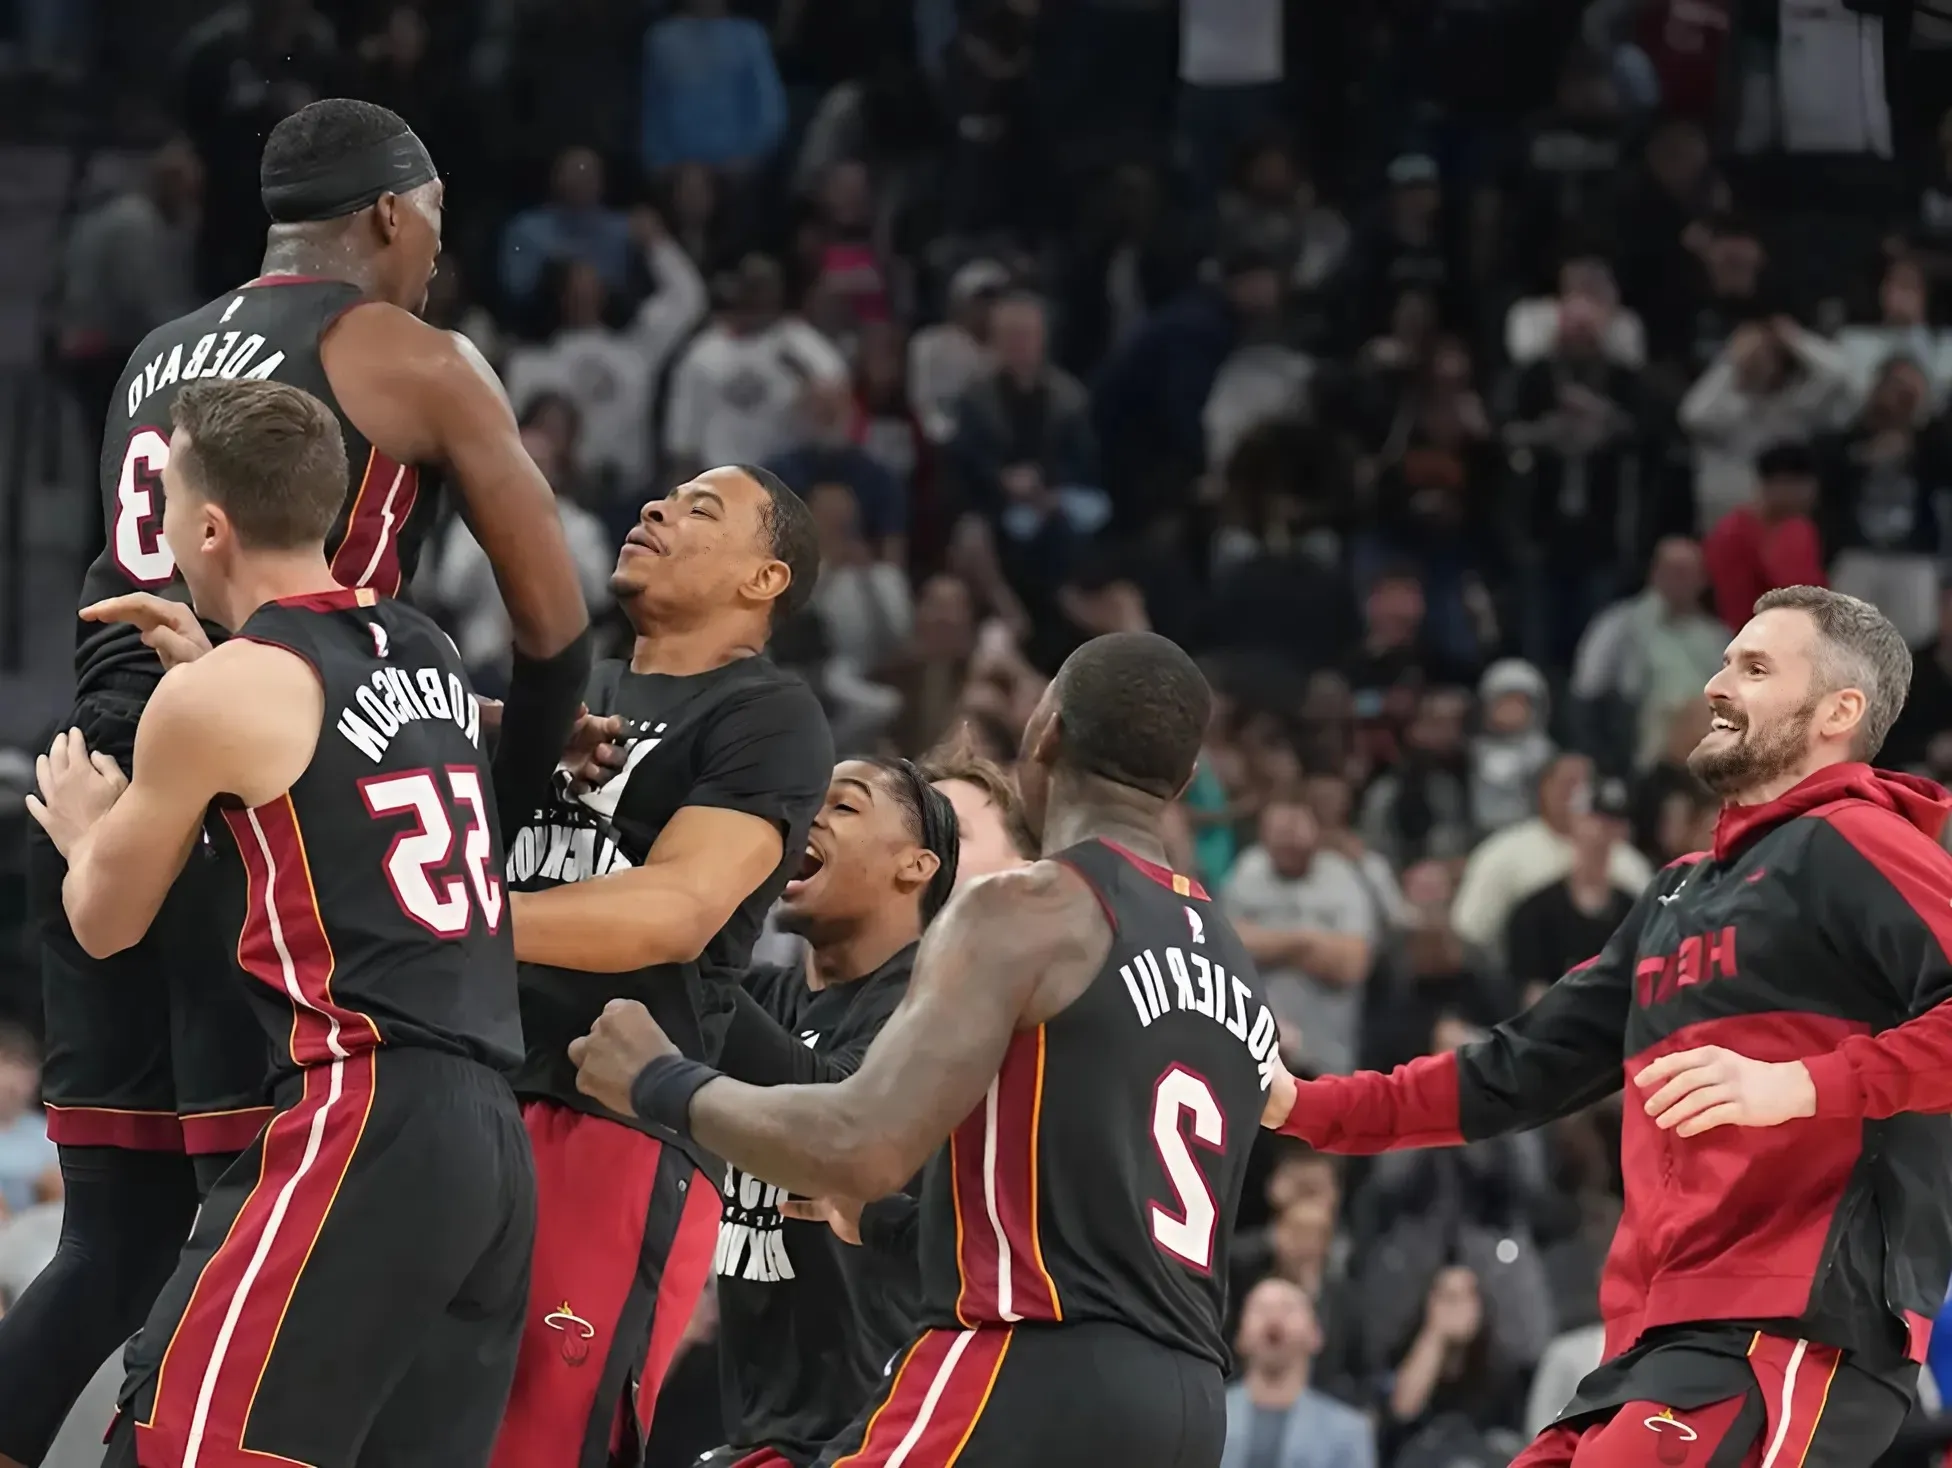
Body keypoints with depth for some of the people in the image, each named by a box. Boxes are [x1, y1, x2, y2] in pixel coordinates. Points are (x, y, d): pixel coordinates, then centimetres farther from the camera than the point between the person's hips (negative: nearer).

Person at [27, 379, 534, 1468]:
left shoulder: (216, 698, -4)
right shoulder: (429, 654, 17)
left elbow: (108, 923, 10)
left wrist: (82, 824, 31)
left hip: (361, 1127, -8)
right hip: (495, 1139, 8)